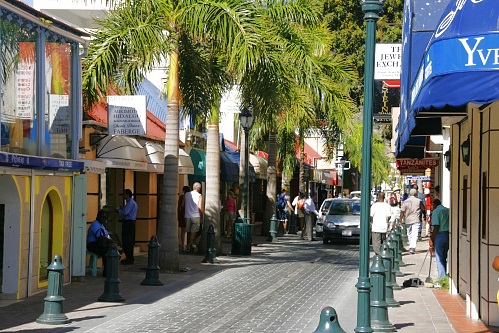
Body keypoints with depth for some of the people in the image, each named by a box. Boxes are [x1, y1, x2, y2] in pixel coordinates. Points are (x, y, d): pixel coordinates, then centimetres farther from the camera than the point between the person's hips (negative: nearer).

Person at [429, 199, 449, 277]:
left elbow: (436, 227, -17)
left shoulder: (436, 211, -9)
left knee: (439, 258, 0)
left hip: (440, 235, -6)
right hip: (448, 235, 6)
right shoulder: (448, 210, 10)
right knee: (444, 257, 17)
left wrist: (431, 239, -11)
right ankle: (444, 275, 23)